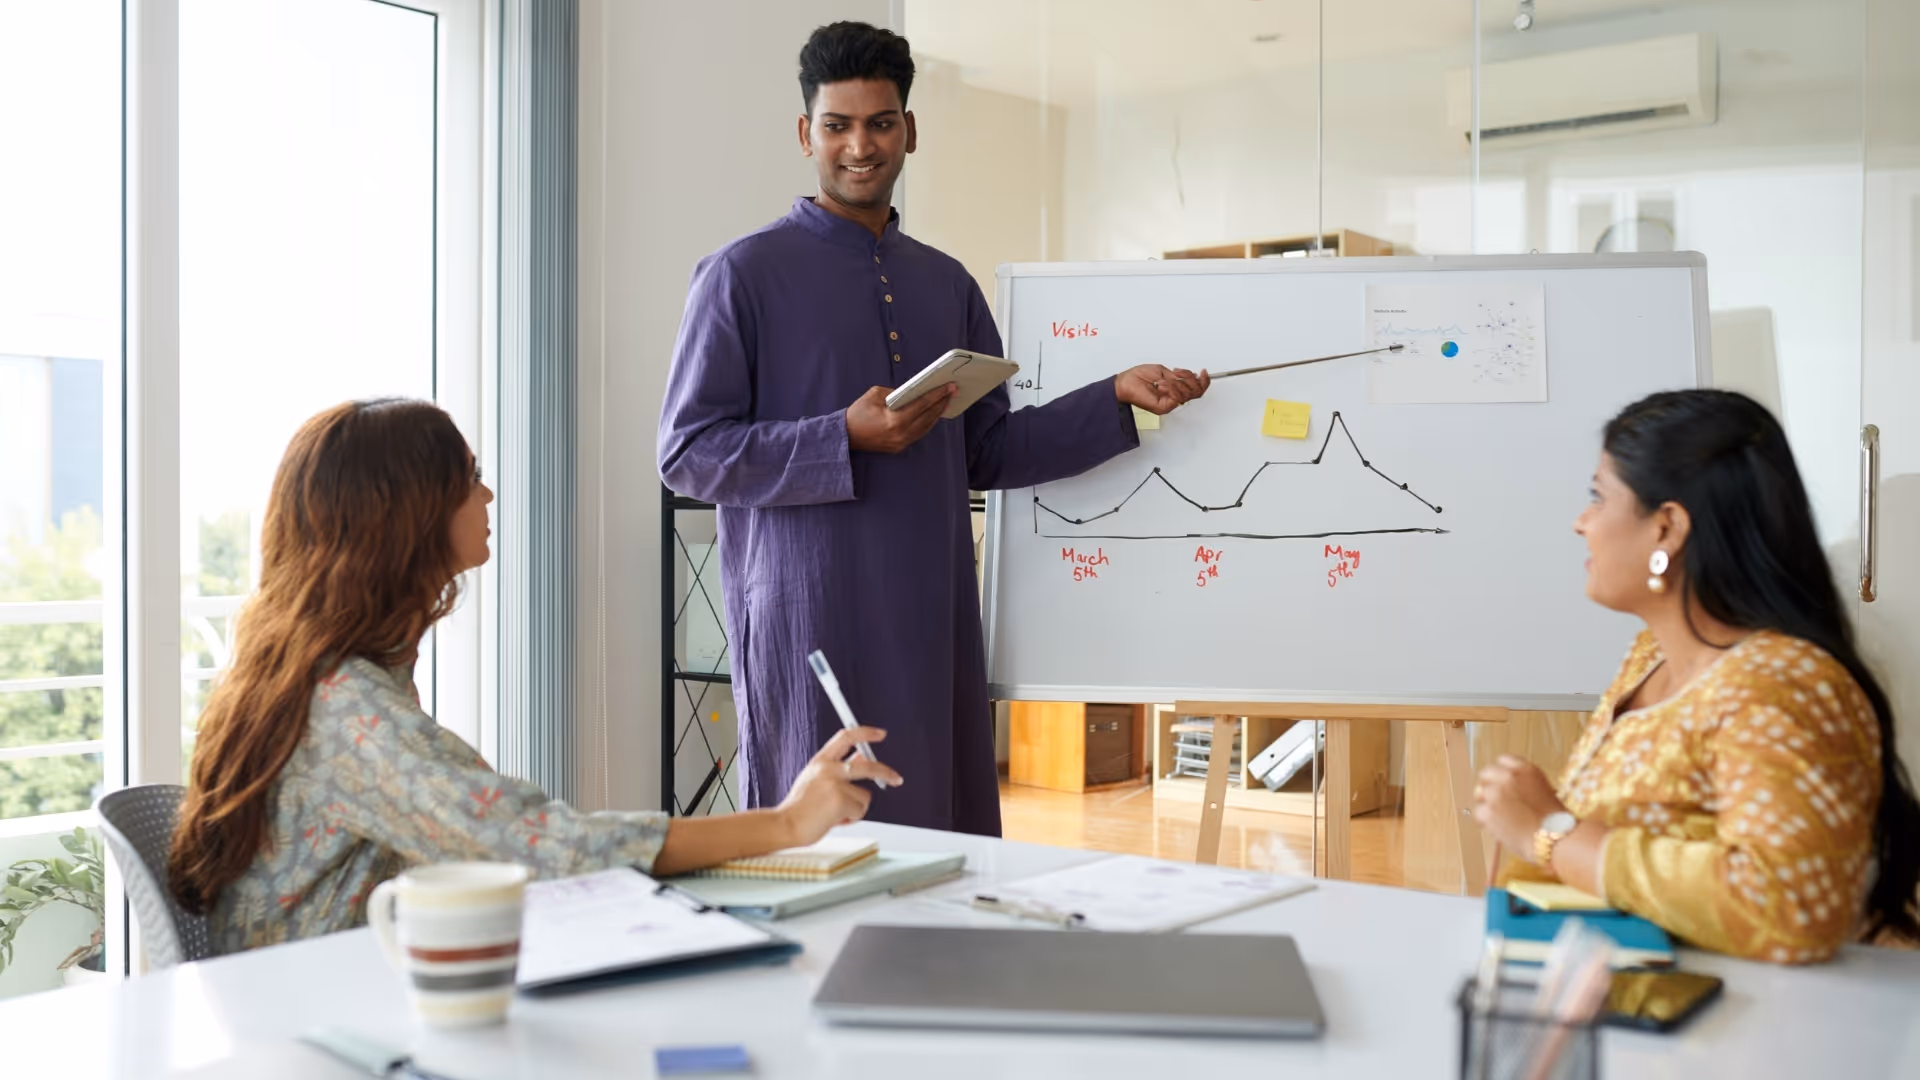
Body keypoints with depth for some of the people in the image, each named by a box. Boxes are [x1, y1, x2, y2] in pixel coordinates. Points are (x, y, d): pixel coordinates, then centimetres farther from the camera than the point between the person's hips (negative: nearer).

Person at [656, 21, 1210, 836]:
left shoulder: (946, 283, 15)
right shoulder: (745, 274, -2)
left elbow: (988, 454, 15)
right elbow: (687, 454, -7)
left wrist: (1117, 397, 4)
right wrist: (848, 438, -17)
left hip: (933, 617, 5)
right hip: (811, 619, -5)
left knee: (949, 846, 6)